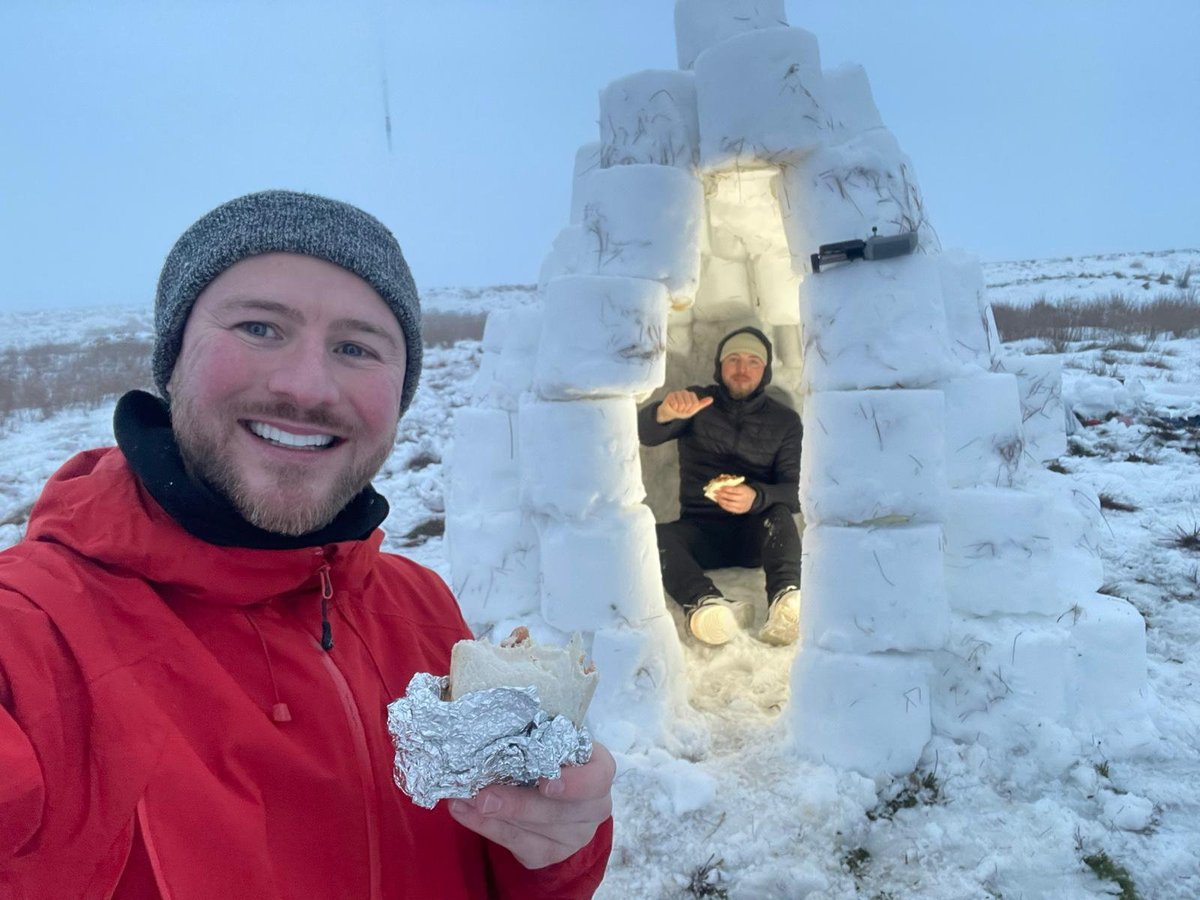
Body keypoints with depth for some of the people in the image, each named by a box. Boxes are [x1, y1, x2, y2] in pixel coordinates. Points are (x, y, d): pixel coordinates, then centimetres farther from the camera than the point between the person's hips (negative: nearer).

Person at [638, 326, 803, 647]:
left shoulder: (785, 420, 6)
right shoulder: (698, 401, 6)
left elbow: (795, 491, -4)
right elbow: (645, 434, -12)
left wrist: (757, 497, -28)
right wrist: (665, 412, -37)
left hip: (757, 535, 0)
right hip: (701, 530, 0)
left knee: (779, 514, -33)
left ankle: (786, 600, -55)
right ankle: (706, 603, -55)